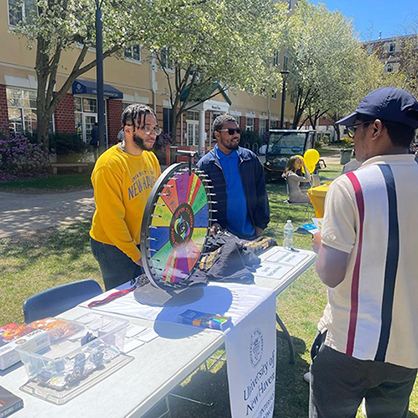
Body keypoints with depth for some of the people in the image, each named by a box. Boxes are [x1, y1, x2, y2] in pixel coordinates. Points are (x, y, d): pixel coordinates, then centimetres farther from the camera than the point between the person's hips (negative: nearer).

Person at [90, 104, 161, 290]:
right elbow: (112, 219, -21)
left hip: (142, 242, 7)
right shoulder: (109, 165, -21)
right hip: (114, 247, -6)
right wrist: (135, 254, -16)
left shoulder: (150, 158, 2)